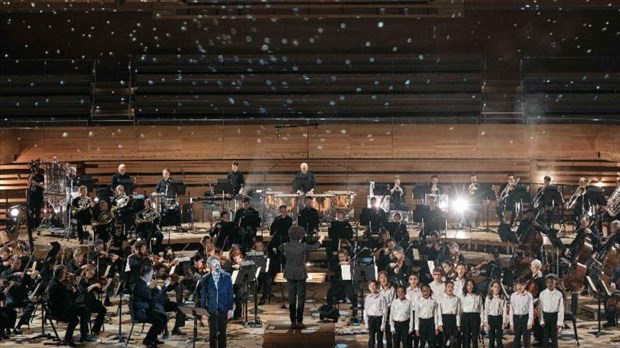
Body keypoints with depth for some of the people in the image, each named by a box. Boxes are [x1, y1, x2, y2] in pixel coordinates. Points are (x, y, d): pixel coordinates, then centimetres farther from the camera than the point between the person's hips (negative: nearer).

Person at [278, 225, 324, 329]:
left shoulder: (286, 246, -6)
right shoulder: (303, 246, -12)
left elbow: (280, 249, 19)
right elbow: (314, 247, 10)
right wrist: (320, 240, 29)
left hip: (290, 274, 3)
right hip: (300, 274, -3)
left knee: (291, 297, 8)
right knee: (301, 297, 4)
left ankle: (293, 322, 9)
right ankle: (299, 321, 3)